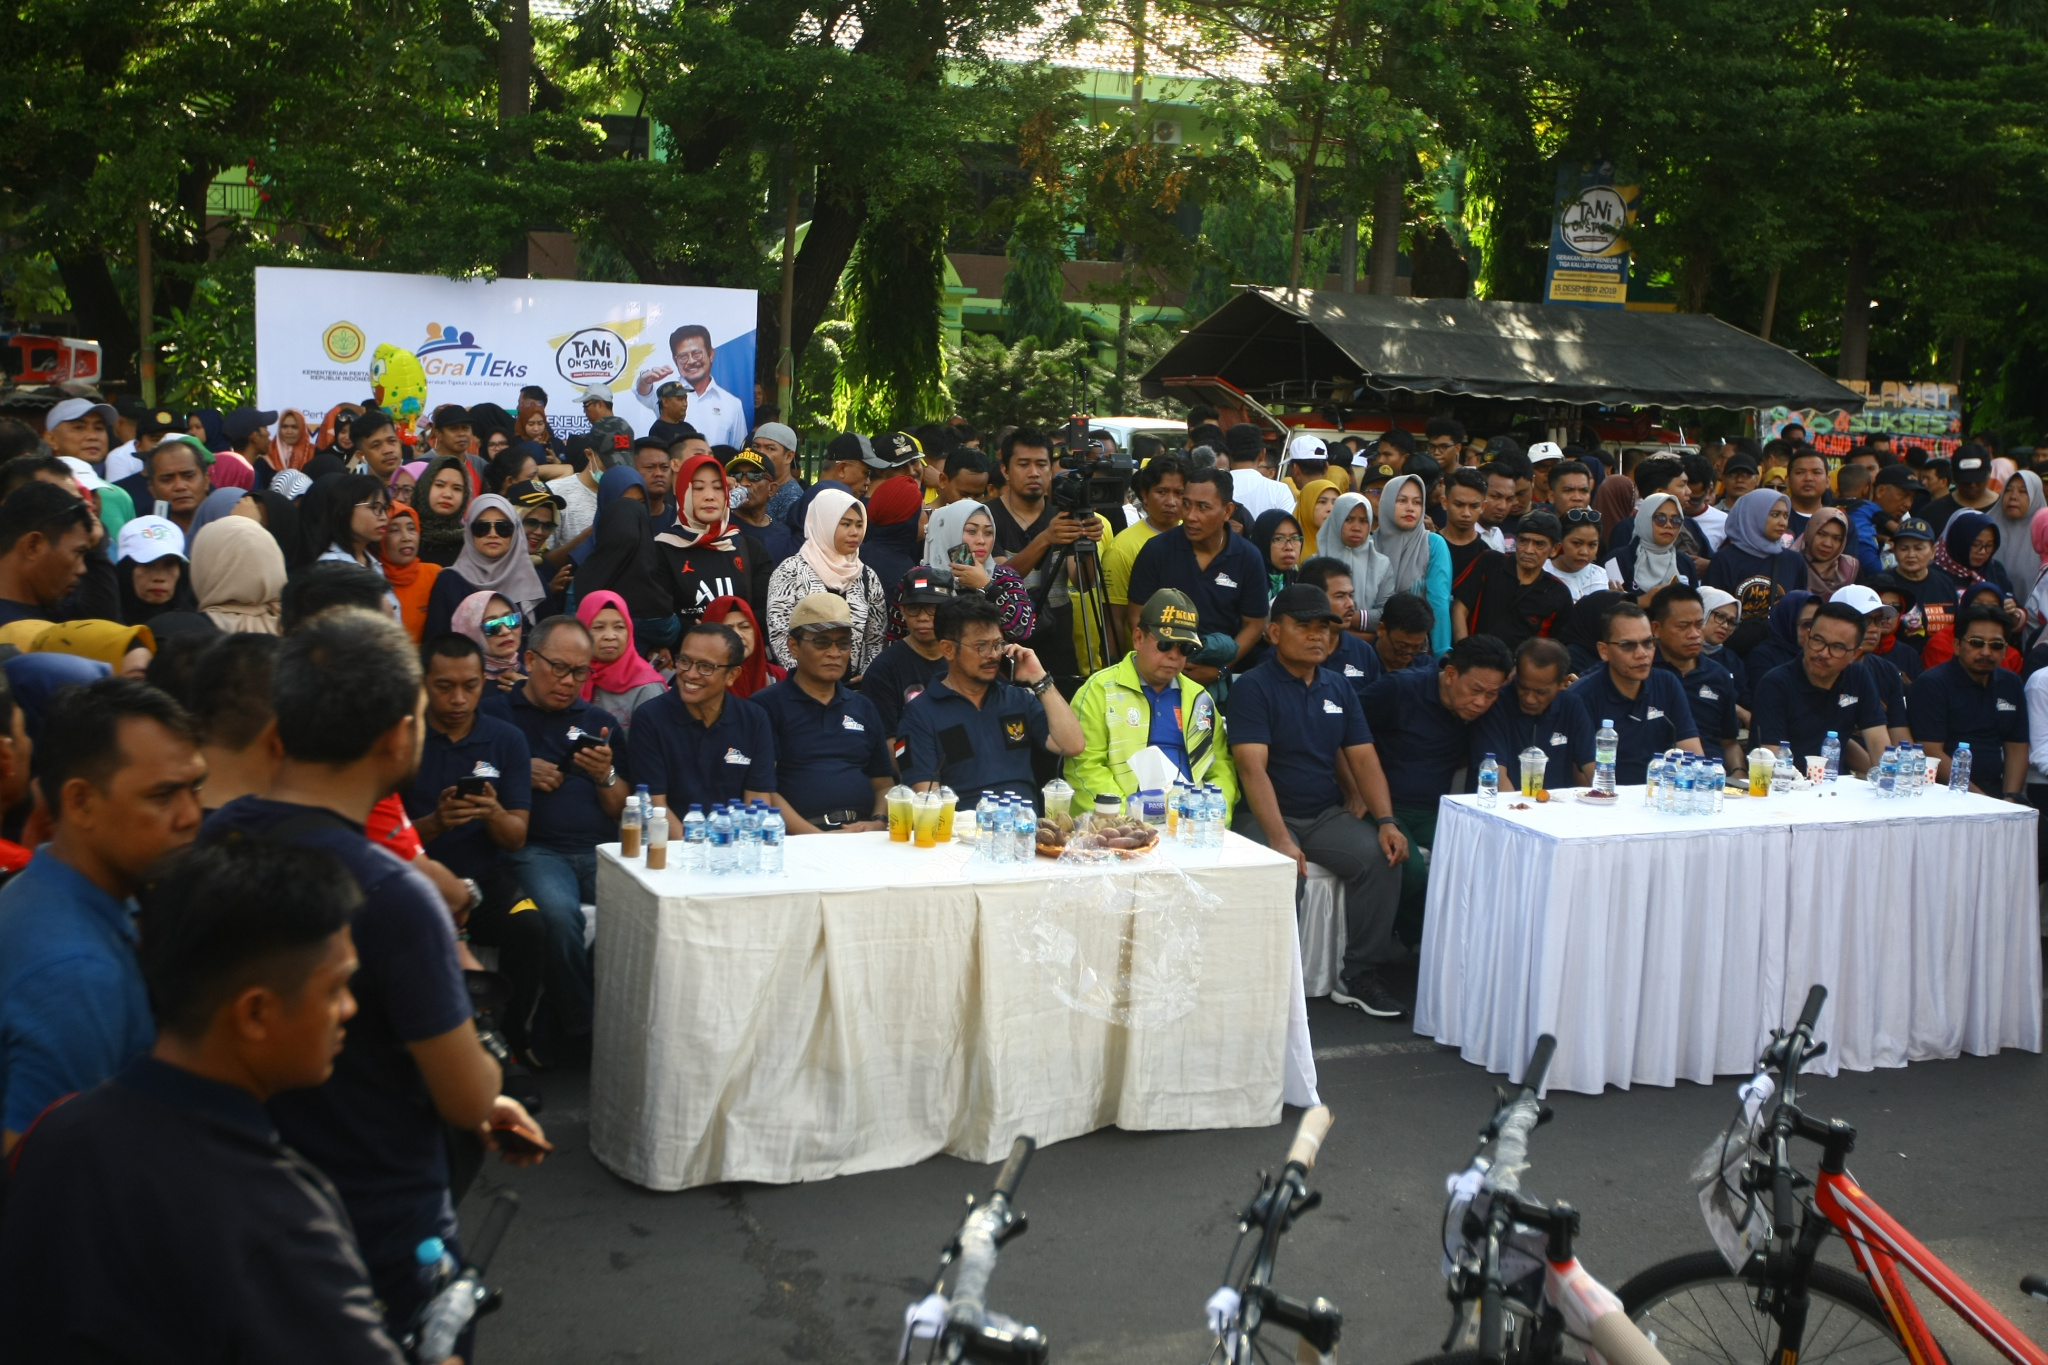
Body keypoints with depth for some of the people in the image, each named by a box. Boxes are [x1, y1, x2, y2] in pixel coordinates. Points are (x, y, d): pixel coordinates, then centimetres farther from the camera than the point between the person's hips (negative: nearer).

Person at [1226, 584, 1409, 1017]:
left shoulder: (1338, 688, 12)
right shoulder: (1254, 686, -7)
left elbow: (1364, 759, 8)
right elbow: (1252, 768, -17)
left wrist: (1386, 821, -9)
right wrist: (1280, 839, -28)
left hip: (1328, 816, 5)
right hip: (1266, 817, -5)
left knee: (1381, 856, -20)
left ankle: (1361, 976, -9)